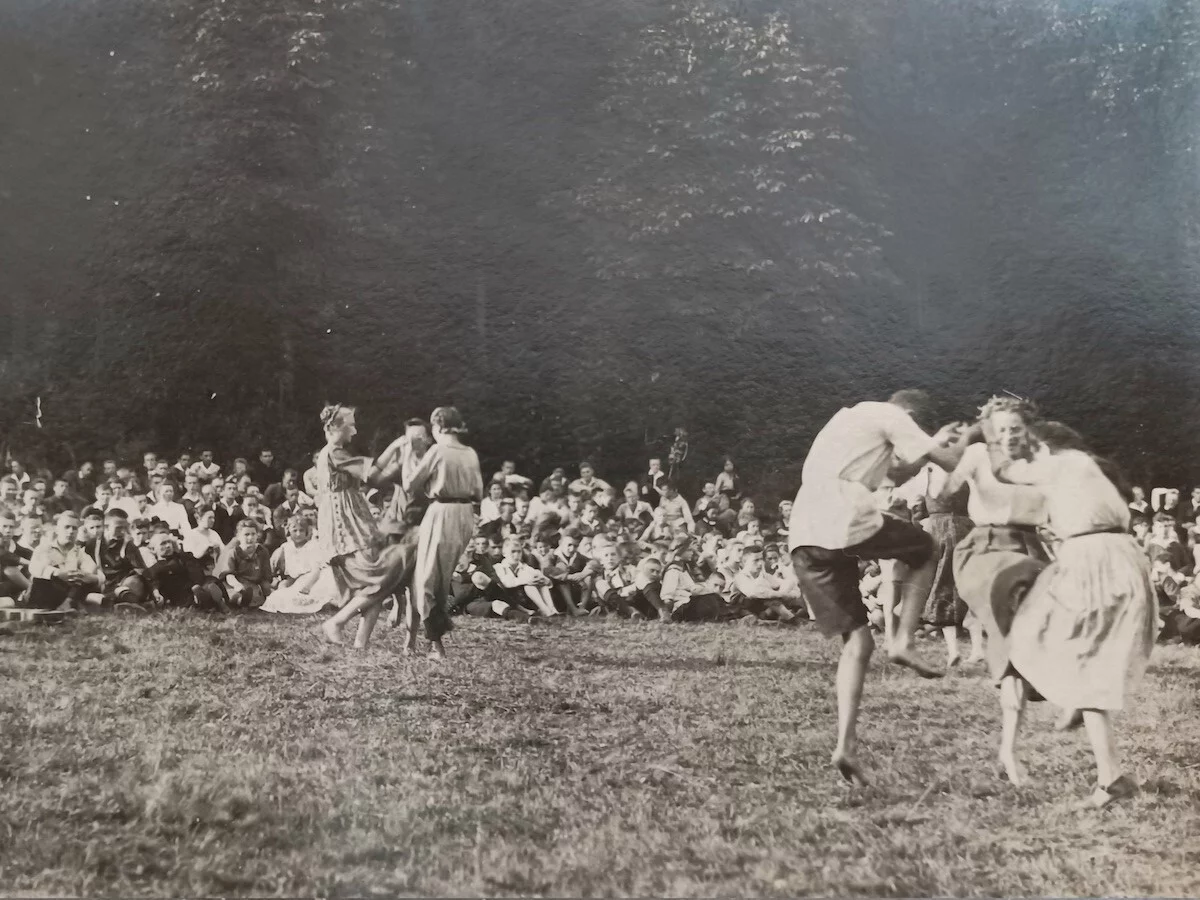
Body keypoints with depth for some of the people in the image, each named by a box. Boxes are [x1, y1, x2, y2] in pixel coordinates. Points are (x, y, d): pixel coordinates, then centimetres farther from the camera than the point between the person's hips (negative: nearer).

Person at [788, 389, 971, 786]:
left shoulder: (853, 420, 33)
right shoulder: (889, 415, 8)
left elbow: (898, 473, 42)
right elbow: (950, 462, 8)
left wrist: (938, 440, 43)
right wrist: (965, 439, 29)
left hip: (803, 538, 8)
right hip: (841, 522, -8)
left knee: (857, 641, 12)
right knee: (924, 549, 20)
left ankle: (846, 745, 1)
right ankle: (903, 641, 7)